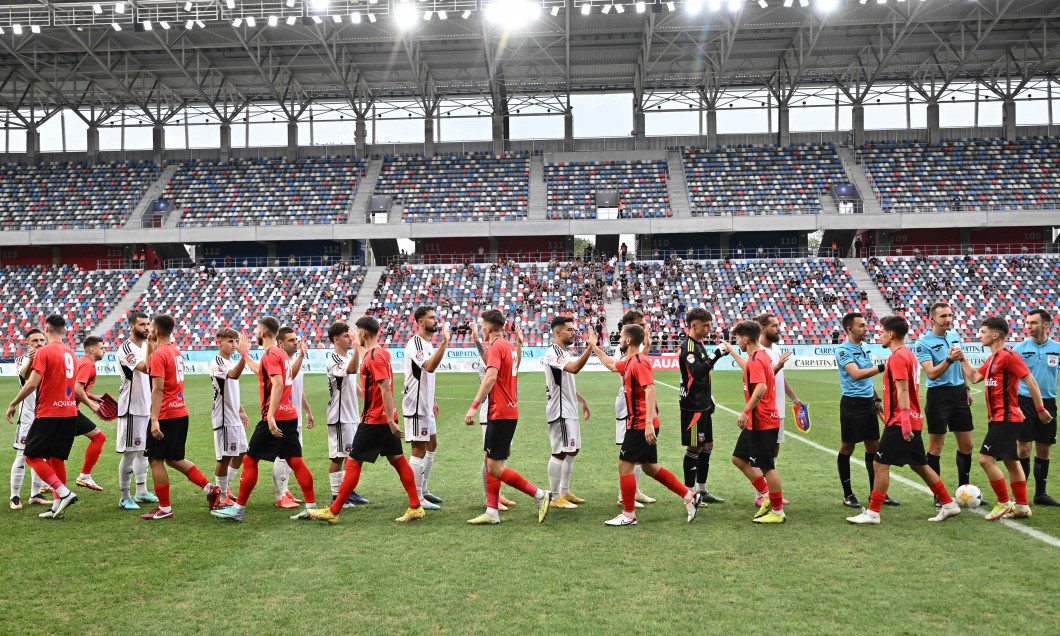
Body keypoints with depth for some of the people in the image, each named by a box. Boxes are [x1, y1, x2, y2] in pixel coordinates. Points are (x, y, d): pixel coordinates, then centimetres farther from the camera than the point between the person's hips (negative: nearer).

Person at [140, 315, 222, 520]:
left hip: (166, 416, -9)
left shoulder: (159, 354, -14)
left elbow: (158, 389, -21)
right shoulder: (176, 351, 13)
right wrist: (151, 347, 22)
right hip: (181, 413, 9)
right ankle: (209, 488, 9)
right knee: (174, 459, 18)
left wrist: (154, 420, -24)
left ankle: (165, 508, 8)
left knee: (155, 459, 2)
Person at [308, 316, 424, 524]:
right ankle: (416, 507, 12)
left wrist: (390, 421, -25)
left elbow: (386, 389, -23)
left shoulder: (374, 357, -17)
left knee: (353, 463, -3)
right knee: (397, 459, 10)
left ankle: (333, 511, 4)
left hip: (374, 419, -10)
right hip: (386, 418, 10)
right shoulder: (382, 353, 13)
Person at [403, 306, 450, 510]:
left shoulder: (429, 344, 15)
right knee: (419, 451, -6)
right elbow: (430, 367, -34)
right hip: (416, 406, -10)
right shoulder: (415, 344, -17)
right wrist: (444, 342, -36)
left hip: (426, 405, 10)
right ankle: (417, 499, 1)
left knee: (431, 445, 17)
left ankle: (424, 490, 28)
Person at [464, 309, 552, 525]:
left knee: (495, 468, -8)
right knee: (490, 462, 12)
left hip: (501, 414, -10)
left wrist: (474, 406, -31)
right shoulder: (509, 346, 16)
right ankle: (492, 512, 13)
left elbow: (491, 377, -27)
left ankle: (540, 495, -2)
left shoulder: (496, 347, -13)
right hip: (509, 411, 10)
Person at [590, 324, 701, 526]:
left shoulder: (639, 362, -16)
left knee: (624, 465, -2)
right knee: (649, 467, 15)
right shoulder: (628, 362, 14)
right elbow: (612, 365, 35)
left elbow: (650, 390, -25)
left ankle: (629, 515, 7)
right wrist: (595, 348, 39)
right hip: (644, 425, 10)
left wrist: (648, 423, -30)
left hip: (641, 425, -10)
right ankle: (689, 497, 19)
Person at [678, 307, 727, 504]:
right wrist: (715, 356, -41)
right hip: (692, 406, -10)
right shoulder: (688, 347, -18)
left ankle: (702, 490, 25)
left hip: (702, 405, 10)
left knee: (707, 445, 15)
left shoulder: (698, 343, 13)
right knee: (694, 448, -3)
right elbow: (696, 372, -34)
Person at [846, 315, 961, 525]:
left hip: (900, 423, -10)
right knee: (919, 465, 17)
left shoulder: (898, 357, -14)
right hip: (914, 422, 10)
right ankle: (949, 505, 23)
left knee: (880, 464, -5)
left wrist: (904, 421, -24)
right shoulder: (908, 354, 16)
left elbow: (903, 390, -21)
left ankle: (872, 513, -2)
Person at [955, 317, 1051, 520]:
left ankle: (1004, 503, 1)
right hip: (998, 418, 10)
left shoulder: (1008, 356, -15)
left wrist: (1040, 409, -15)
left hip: (1005, 418, -10)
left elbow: (1030, 381, -16)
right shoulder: (992, 358, 14)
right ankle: (1022, 506, 22)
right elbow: (975, 377, 20)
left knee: (985, 459, -11)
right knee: (1011, 461, 14)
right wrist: (962, 359, 13)